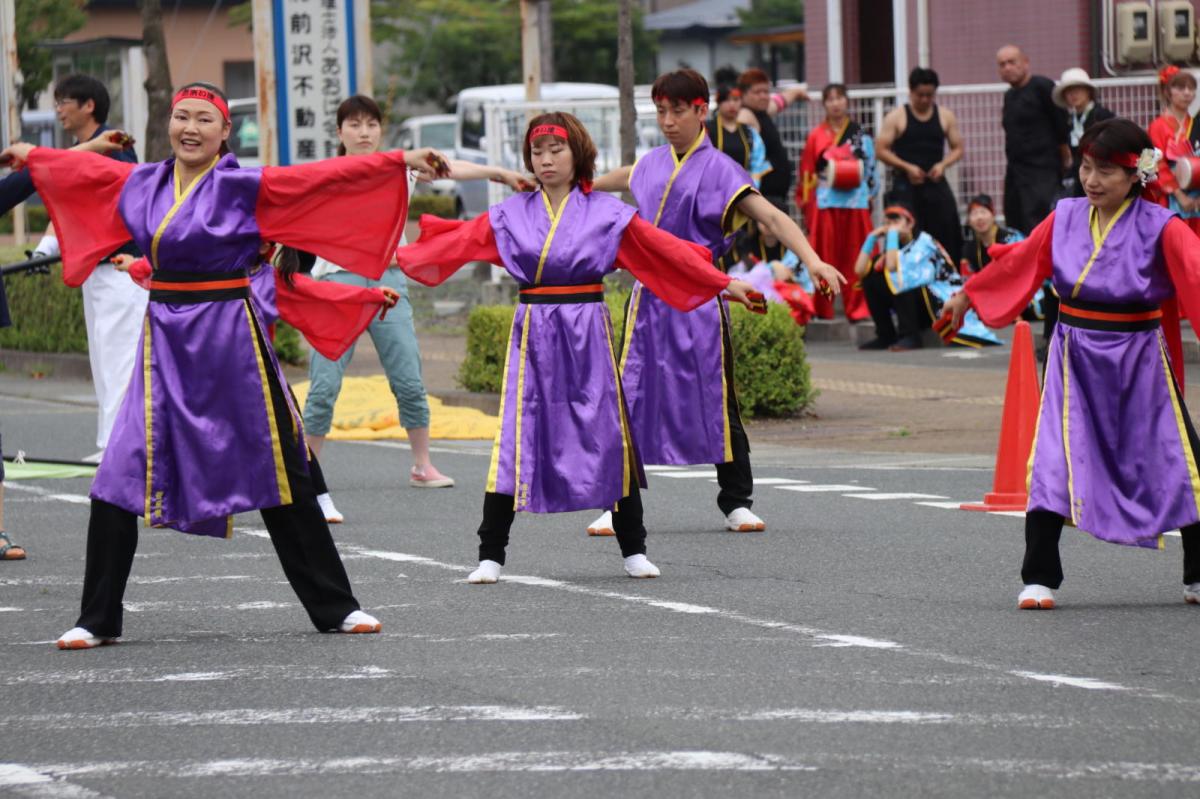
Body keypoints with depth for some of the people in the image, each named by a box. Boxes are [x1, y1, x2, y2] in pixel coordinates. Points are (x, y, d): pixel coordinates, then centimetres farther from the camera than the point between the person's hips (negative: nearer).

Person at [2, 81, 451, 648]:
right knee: (118, 482, -3)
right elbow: (83, 168, 27)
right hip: (164, 343, 4)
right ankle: (96, 620, 7)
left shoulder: (245, 187, -6)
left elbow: (326, 177, -13)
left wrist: (401, 160, -21)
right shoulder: (139, 184, 8)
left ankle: (336, 608, 15)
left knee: (277, 475, 5)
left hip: (230, 339, -4)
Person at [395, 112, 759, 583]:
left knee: (608, 436, 2)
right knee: (515, 439, -5)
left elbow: (664, 248, 3)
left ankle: (633, 550, 15)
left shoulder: (607, 213, 2)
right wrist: (396, 257, 4)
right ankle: (490, 556, 0)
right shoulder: (510, 215, 7)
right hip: (532, 332, 1)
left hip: (588, 332, -1)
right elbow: (456, 242, 8)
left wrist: (722, 282, 4)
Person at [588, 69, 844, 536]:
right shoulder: (652, 164, 11)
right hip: (648, 297, 5)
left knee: (716, 401, 1)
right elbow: (619, 180, 35)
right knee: (631, 398, -1)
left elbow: (771, 217, -18)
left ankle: (737, 502, 14)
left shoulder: (718, 169, -7)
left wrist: (812, 261, -34)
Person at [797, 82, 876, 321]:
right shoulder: (817, 136, 5)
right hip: (825, 202, -1)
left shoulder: (860, 135, 8)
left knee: (855, 258, 1)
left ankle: (857, 308, 5)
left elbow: (870, 168, 11)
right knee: (826, 257, -1)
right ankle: (822, 308, 6)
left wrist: (869, 195, 7)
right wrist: (806, 202, 1)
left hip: (855, 202, 1)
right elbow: (807, 172, 5)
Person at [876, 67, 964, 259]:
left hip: (936, 183, 3)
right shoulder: (896, 118, 0)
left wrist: (943, 164, -8)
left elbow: (957, 148, 12)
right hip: (906, 185, -3)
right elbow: (882, 151, -1)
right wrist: (907, 167, -14)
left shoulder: (946, 117, 9)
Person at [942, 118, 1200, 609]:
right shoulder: (1064, 219, 3)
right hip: (1075, 360, 2)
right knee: (1053, 462, -8)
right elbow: (1016, 263, 17)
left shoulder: (1160, 228, -9)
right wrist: (967, 295, 29)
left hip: (1140, 361, -2)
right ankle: (1040, 580, 0)